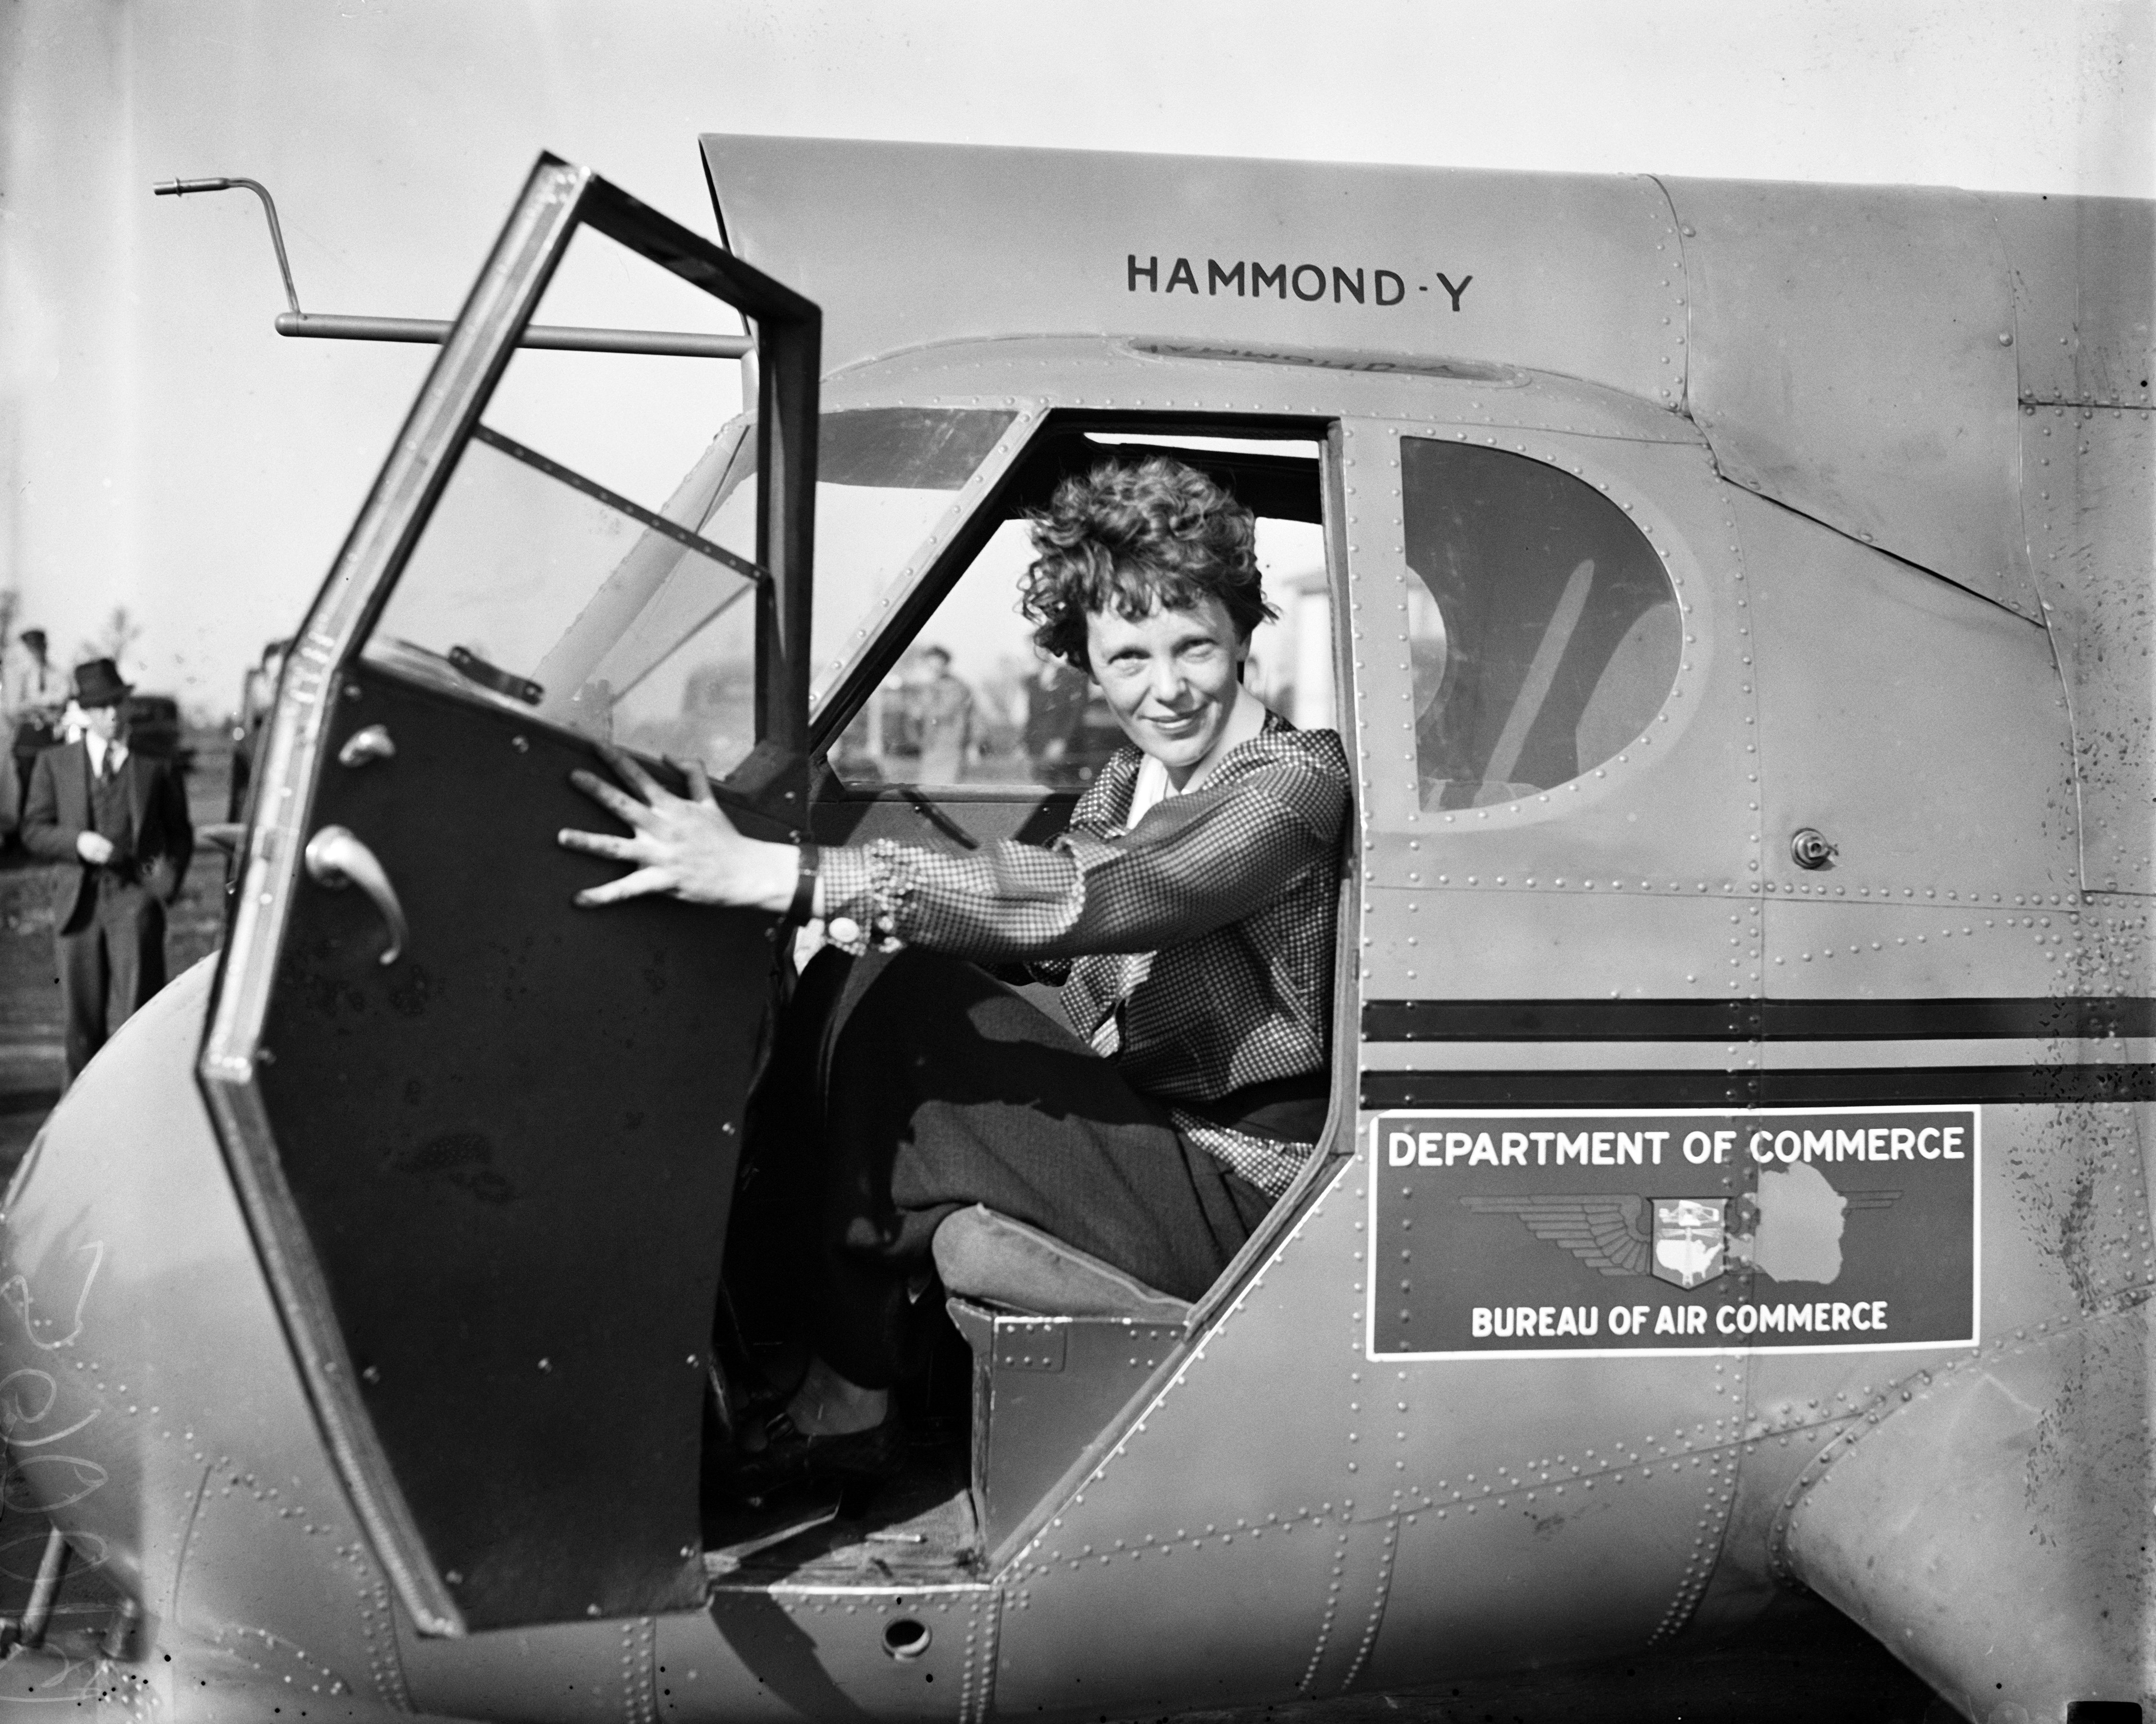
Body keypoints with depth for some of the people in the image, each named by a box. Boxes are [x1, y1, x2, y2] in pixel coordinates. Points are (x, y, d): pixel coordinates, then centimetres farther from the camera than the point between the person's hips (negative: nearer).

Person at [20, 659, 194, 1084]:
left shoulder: (155, 762, 7)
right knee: (82, 1015, 9)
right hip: (79, 899, 2)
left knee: (133, 1012, -12)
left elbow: (180, 832, 12)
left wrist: (167, 880, -3)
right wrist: (78, 842, -12)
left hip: (135, 895, -2)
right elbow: (33, 830, 8)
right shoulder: (54, 763, 10)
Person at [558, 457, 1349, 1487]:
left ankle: (843, 1403, 1)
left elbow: (1079, 898, -33)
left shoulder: (1292, 786, -19)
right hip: (1135, 1126, 8)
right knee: (864, 981, -9)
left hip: (1233, 1191, -8)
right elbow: (1047, 935, -2)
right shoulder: (1136, 777, 8)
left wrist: (775, 874, -41)